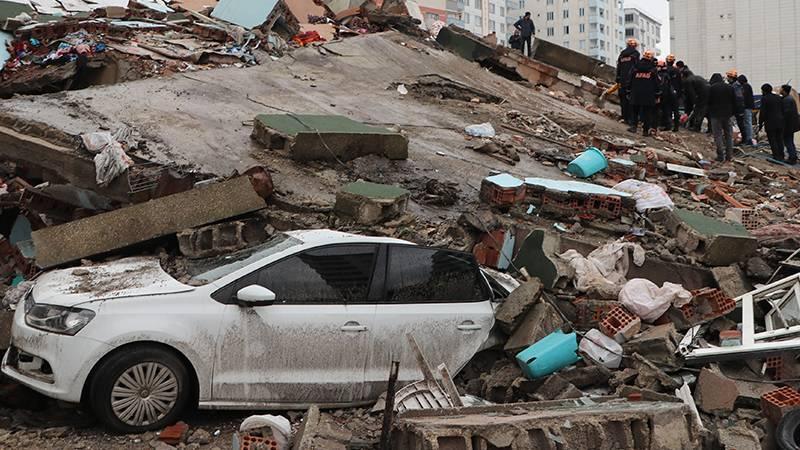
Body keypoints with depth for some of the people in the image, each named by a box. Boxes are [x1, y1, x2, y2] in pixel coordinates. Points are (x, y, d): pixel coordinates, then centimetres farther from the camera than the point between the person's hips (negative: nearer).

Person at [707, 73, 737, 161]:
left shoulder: (712, 88, -6)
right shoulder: (730, 87, 7)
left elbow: (708, 102, -6)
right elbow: (734, 102, 8)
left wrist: (709, 114, 5)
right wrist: (733, 113, 13)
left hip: (716, 115, -4)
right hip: (728, 115, 4)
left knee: (718, 135, -1)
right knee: (729, 135, 11)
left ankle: (721, 156, -5)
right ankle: (729, 155, 11)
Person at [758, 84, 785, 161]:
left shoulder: (764, 98, -9)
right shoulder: (779, 98, 9)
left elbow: (762, 112, -11)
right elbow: (783, 110, 10)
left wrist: (760, 124, -5)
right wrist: (782, 120, 17)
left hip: (770, 123, -6)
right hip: (780, 122, 6)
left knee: (772, 141, 1)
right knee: (779, 140, 13)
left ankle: (777, 156, -2)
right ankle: (781, 156, 17)